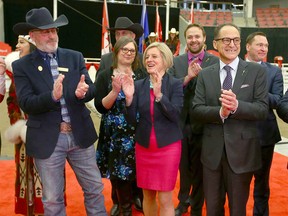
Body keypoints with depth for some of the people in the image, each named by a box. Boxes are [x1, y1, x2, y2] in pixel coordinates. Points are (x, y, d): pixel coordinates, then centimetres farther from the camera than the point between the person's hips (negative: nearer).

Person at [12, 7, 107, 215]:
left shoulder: (75, 57, 5)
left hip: (80, 134, 2)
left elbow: (92, 89, -1)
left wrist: (82, 92, -25)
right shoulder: (22, 66, -2)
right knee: (52, 199, 11)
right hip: (48, 140, -2)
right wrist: (53, 96, -30)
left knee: (95, 189, 13)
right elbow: (26, 104, -12)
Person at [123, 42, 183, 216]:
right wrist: (129, 98, -18)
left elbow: (175, 115, -16)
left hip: (168, 147, -3)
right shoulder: (138, 85, 2)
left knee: (165, 199, 2)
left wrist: (159, 94, -28)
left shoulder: (175, 84, -6)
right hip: (144, 147, 4)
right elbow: (132, 120, -2)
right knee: (148, 195, 16)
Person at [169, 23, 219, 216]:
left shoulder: (215, 62, -6)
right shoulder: (176, 62, 4)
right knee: (183, 166, 19)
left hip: (203, 124, -3)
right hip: (181, 123, 3)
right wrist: (187, 77, -19)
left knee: (199, 169, 12)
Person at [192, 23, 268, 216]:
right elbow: (196, 110, -4)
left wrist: (237, 106, -28)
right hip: (212, 151, 2)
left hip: (242, 151, -2)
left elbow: (263, 110, -10)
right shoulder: (205, 74, 3)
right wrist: (220, 112, -23)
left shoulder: (257, 71, -4)